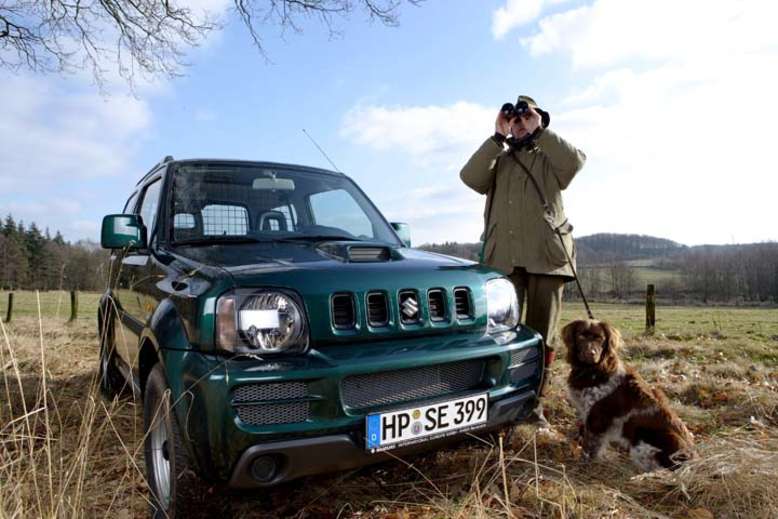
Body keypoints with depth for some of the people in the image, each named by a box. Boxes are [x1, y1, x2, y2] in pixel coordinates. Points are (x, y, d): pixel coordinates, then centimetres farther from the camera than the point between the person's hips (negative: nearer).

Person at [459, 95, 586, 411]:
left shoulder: (551, 158, 17)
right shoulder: (498, 160, 22)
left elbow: (575, 162, -8)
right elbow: (470, 178, 0)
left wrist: (539, 131, -3)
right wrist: (498, 137, -1)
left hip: (546, 254, -1)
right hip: (504, 257, 1)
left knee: (541, 333, 3)